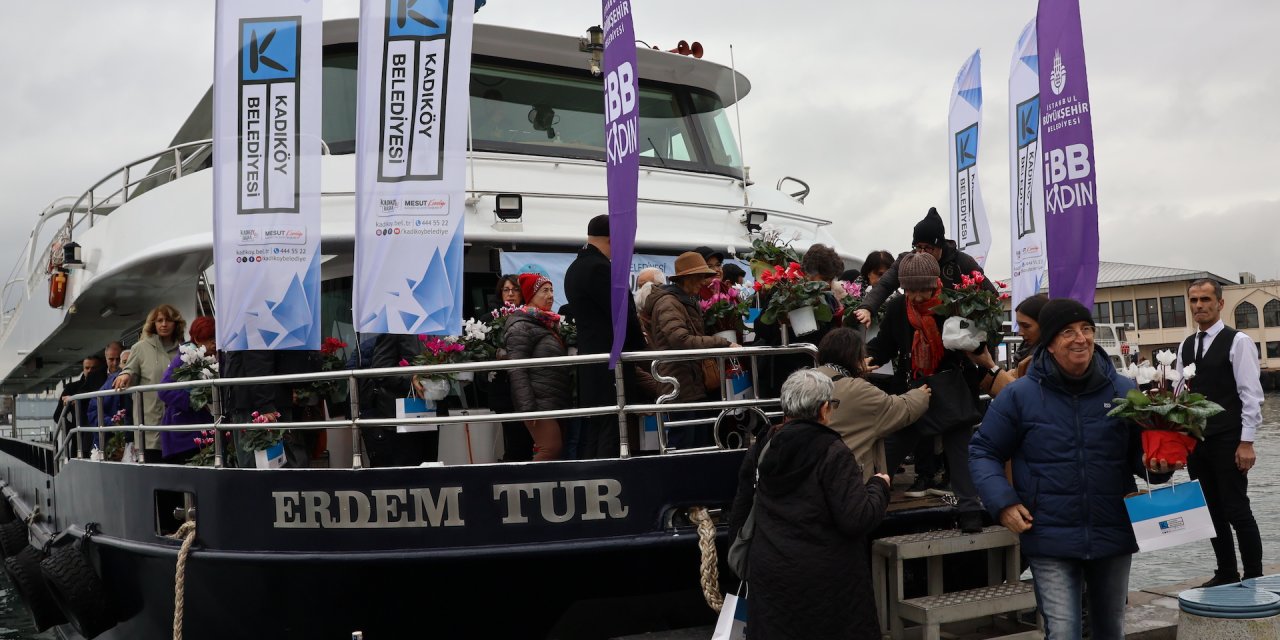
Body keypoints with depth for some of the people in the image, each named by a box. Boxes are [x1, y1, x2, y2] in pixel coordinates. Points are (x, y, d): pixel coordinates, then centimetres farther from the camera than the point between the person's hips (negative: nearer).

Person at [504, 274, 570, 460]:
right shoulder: (521, 326, -6)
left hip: (557, 402, 8)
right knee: (551, 450, -17)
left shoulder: (550, 324, 20)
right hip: (539, 402, -8)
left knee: (544, 451, 4)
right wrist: (527, 408, -21)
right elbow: (517, 371, -14)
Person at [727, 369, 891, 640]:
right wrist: (879, 486, -1)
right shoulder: (832, 453, -16)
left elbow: (742, 506, 15)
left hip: (769, 572, 6)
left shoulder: (762, 448, 4)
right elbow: (858, 520, -19)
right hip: (825, 578, -5)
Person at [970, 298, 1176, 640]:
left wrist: (1157, 466, -13)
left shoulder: (1124, 391, 0)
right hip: (1051, 540, -3)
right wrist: (1003, 502, -13)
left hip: (1113, 536, 4)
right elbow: (984, 452, 1)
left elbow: (1140, 453, 10)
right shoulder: (1019, 395, -7)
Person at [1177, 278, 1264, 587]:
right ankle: (1226, 575, 22)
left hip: (1228, 442, -6)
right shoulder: (1186, 346, 12)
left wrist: (1247, 442, -14)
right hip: (1194, 442, 6)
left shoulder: (1238, 342, -6)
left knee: (1237, 511, -2)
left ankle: (1253, 579, 9)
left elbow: (1251, 394, -10)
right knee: (1212, 512, 11)